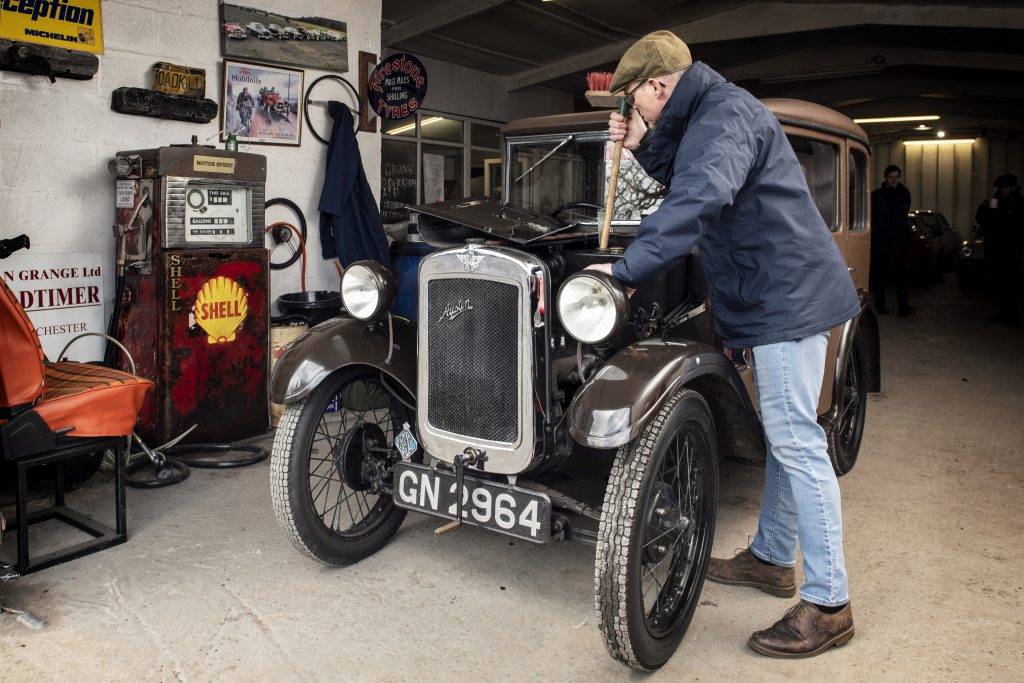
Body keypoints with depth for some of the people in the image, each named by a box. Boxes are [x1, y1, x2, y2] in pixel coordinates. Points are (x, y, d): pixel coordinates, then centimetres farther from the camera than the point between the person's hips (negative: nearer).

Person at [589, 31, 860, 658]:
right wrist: (644, 147, 10)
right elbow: (686, 183, 24)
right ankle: (773, 558, 31)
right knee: (785, 432, 17)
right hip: (778, 293, 11)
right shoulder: (703, 116, 17)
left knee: (794, 438, -9)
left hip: (789, 294, -11)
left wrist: (627, 270, -34)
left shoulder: (724, 112, -16)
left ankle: (828, 604, 0)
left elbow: (699, 199, -32)